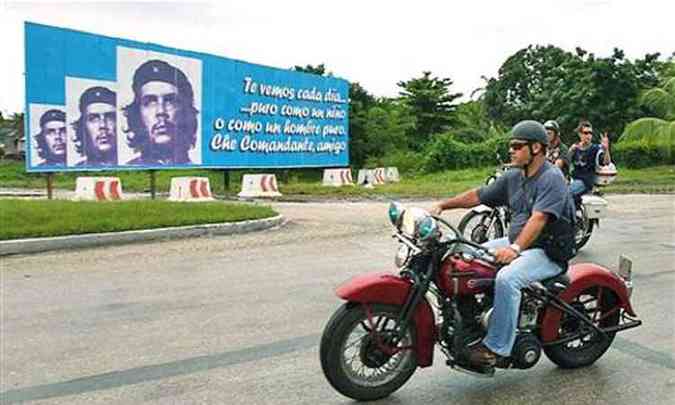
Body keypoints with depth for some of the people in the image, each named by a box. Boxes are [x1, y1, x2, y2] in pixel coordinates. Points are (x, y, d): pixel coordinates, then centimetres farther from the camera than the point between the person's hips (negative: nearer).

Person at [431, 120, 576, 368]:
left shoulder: (552, 178, -15)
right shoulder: (513, 177, 11)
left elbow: (538, 219, -27)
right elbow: (479, 195, 13)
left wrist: (515, 248, -38)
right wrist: (443, 205, 2)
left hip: (548, 251, -9)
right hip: (517, 243, 9)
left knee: (506, 278, -34)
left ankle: (497, 346, -24)